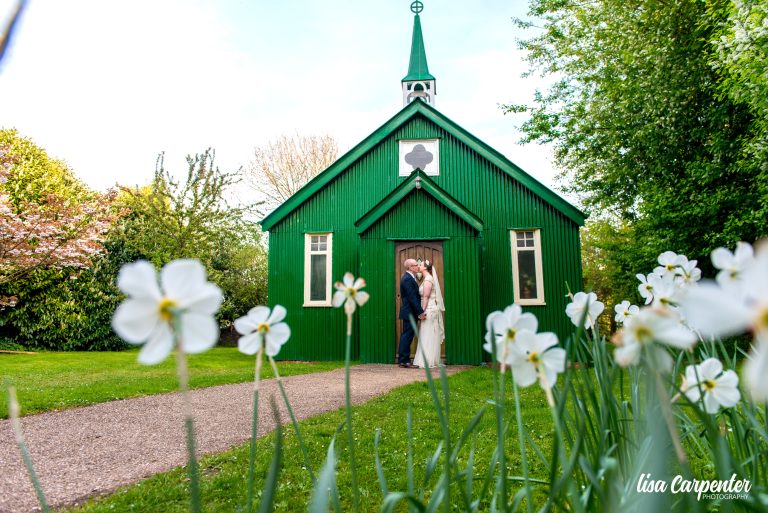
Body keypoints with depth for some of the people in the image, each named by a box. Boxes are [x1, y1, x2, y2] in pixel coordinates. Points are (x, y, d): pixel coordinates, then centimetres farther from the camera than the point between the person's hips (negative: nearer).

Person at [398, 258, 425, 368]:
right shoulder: (408, 279, -17)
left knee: (407, 336, 12)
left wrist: (419, 311, 17)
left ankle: (403, 360, 18)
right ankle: (404, 361, -2)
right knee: (407, 336, -6)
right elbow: (412, 298, -21)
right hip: (410, 313, -10)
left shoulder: (408, 277, 16)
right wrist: (420, 312, -19)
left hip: (409, 313, 10)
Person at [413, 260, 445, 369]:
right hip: (429, 310, 9)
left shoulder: (428, 279, -12)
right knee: (429, 337, 10)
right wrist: (423, 311, 14)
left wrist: (423, 311, -19)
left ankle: (428, 361, -2)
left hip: (429, 310, -9)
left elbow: (426, 296, -18)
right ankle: (429, 361, 15)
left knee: (428, 336, -6)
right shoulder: (428, 278, 16)